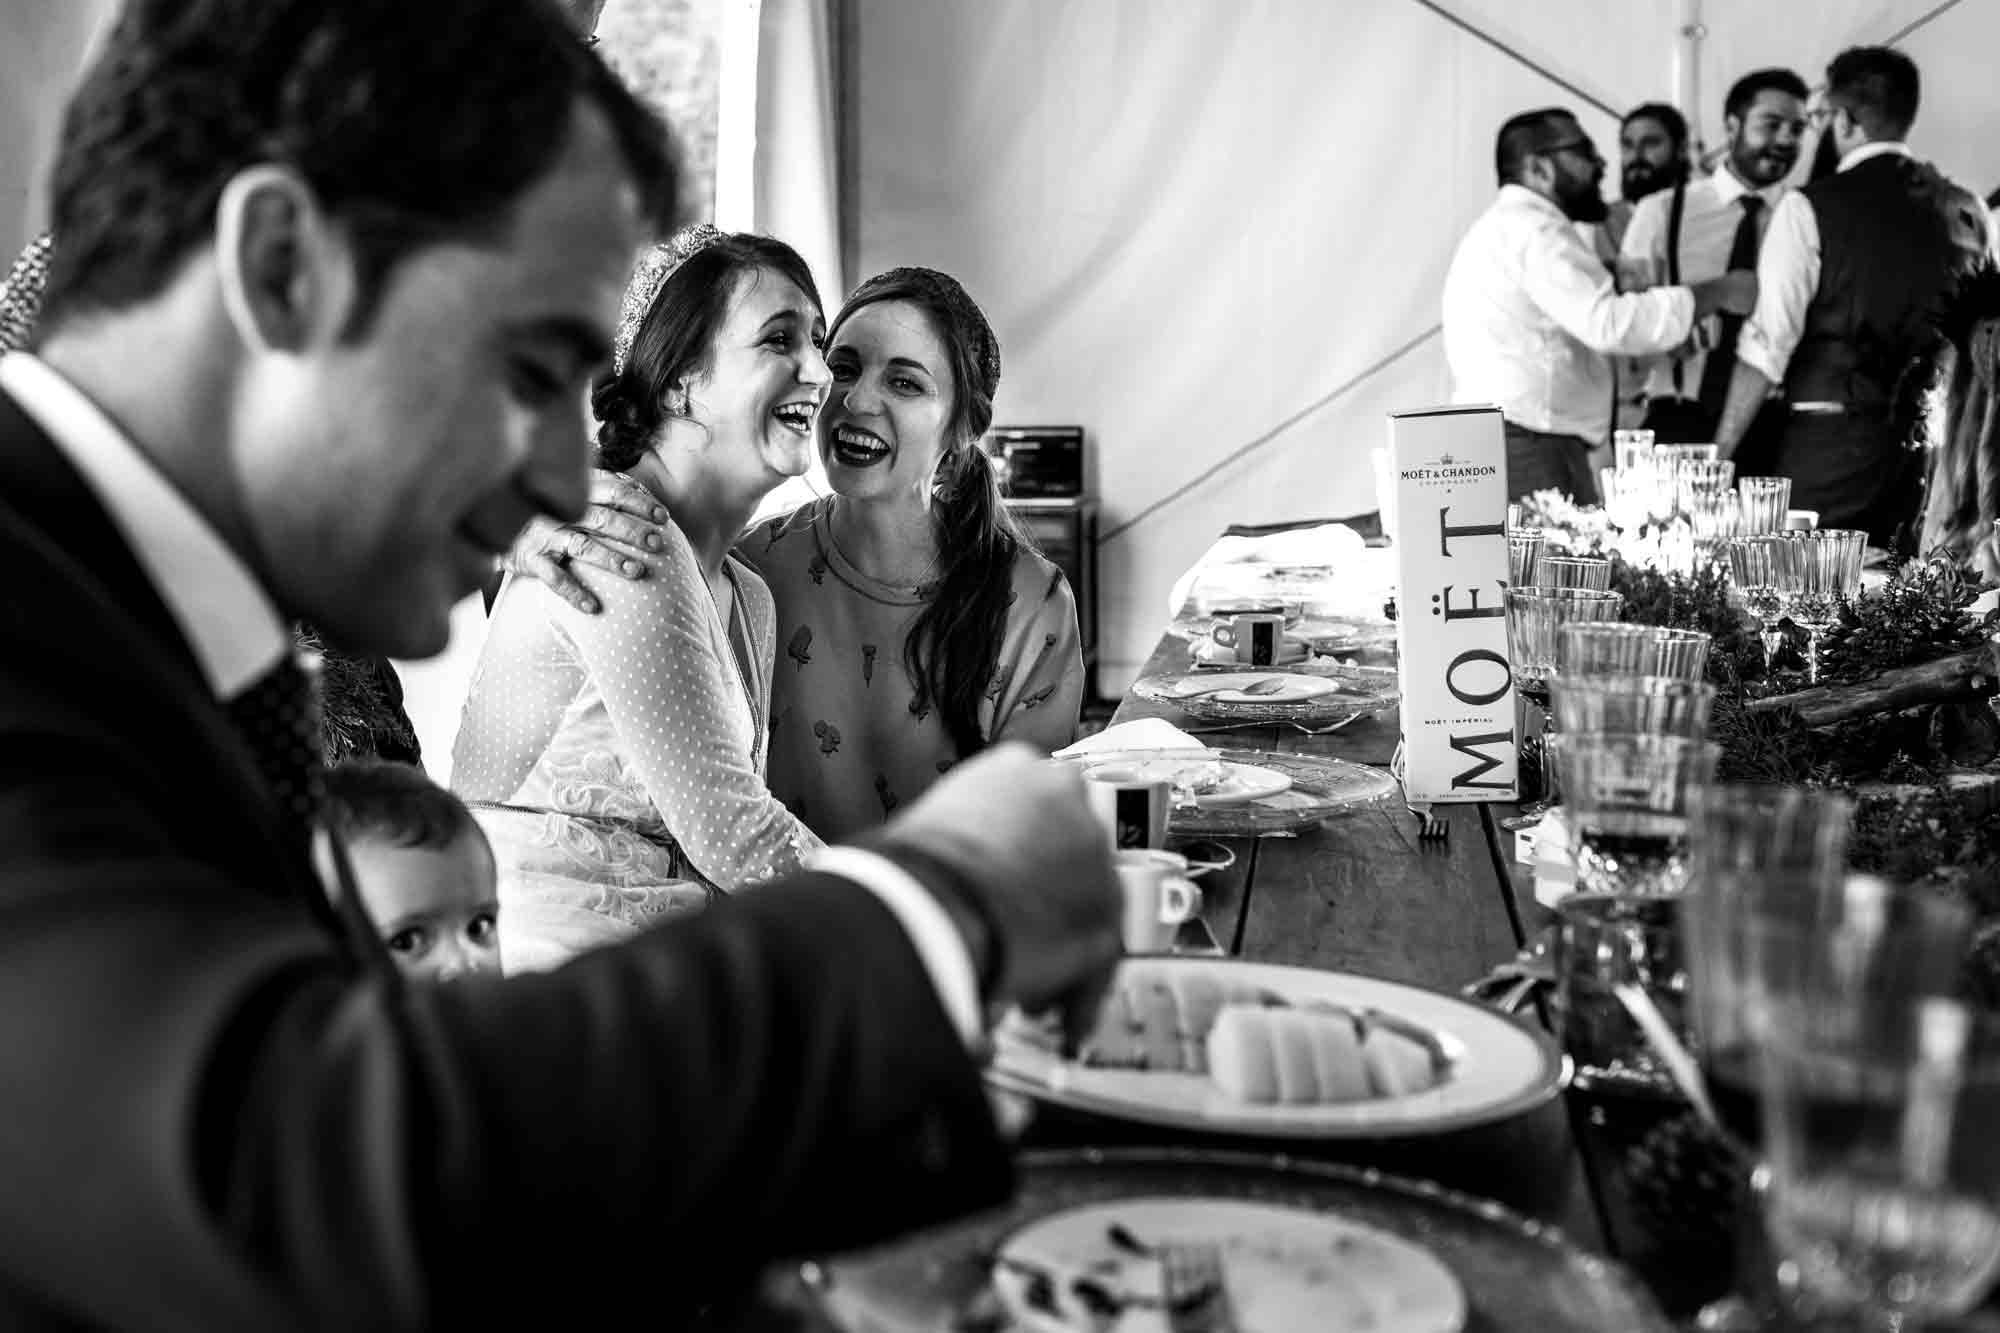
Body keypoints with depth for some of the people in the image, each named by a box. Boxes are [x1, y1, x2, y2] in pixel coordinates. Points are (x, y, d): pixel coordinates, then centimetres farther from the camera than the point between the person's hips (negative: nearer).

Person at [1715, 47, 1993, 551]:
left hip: (1830, 439, -6)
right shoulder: (1960, 209, 7)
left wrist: (1719, 453, -9)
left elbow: (1767, 345, -13)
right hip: (1924, 444, 6)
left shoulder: (1809, 209, -8)